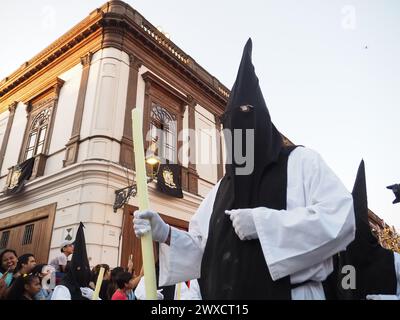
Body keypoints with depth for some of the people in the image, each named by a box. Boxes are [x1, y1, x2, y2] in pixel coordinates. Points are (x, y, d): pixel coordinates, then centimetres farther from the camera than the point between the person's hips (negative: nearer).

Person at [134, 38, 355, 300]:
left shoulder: (301, 161, -4)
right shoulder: (223, 187, 10)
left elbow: (341, 217, -18)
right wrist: (166, 234, -9)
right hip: (225, 295, 5)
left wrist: (264, 222, -24)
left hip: (289, 293, -5)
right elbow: (202, 249, 10)